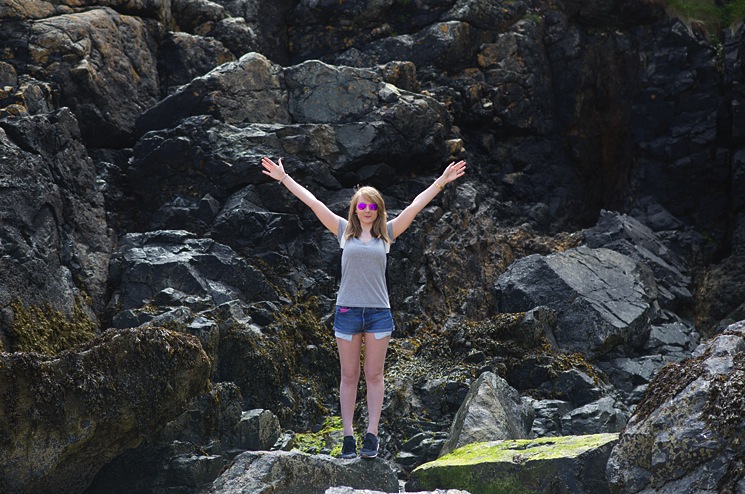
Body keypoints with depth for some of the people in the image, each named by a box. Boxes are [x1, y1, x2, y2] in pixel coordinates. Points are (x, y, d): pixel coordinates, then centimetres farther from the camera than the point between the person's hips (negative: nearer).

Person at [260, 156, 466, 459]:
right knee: (349, 376, 3)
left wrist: (441, 182, 4)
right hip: (347, 310, 0)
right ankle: (348, 436, 4)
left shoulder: (386, 233, 8)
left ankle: (372, 435, 4)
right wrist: (284, 178, 8)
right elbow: (313, 203, 7)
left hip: (378, 312, 0)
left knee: (374, 375, 2)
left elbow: (415, 206, 7)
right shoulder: (344, 231, 7)